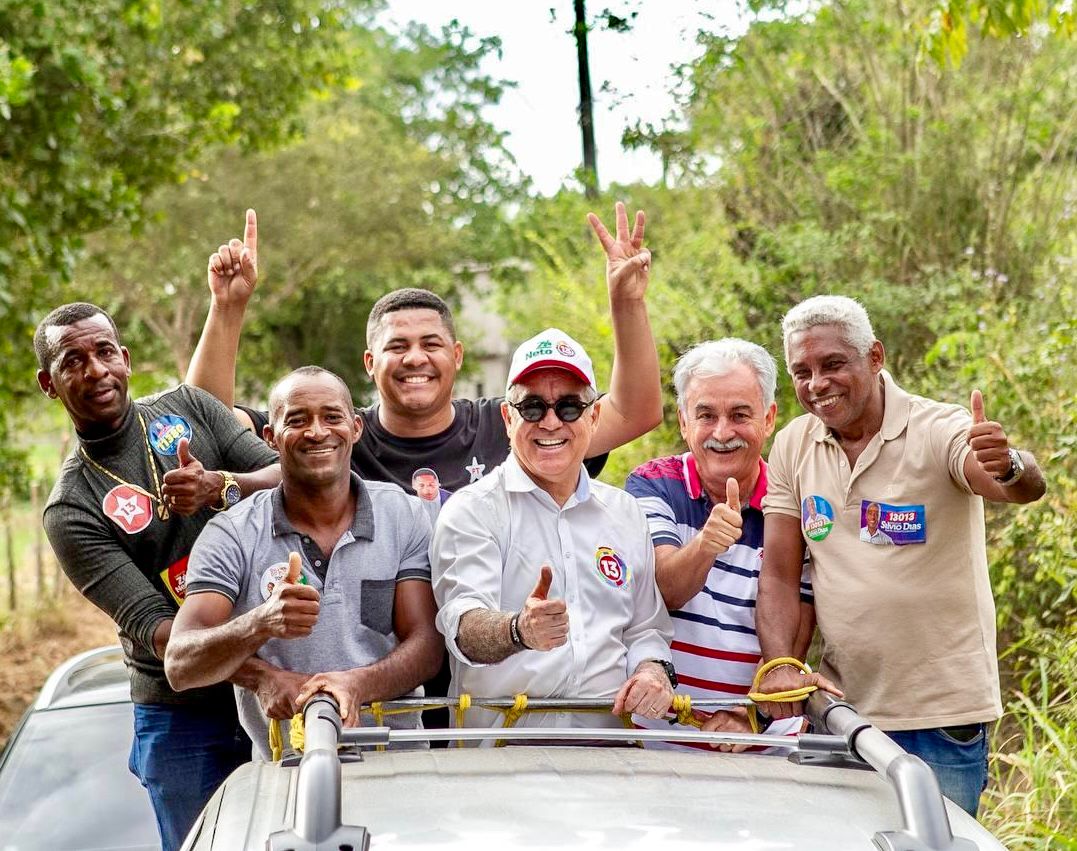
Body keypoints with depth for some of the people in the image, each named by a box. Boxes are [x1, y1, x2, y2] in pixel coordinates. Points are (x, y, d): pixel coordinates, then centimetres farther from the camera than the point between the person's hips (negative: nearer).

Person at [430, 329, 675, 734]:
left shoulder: (625, 513, 19)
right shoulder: (471, 510, 3)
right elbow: (464, 624, -12)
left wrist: (653, 670, 3)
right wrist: (519, 630, -33)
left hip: (606, 738, 6)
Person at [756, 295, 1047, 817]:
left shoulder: (938, 431, -11)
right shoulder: (793, 446, 3)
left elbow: (1027, 488, -29)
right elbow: (779, 575, 4)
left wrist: (1007, 467, -51)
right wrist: (781, 665, -10)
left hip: (942, 714, -4)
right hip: (842, 709, 4)